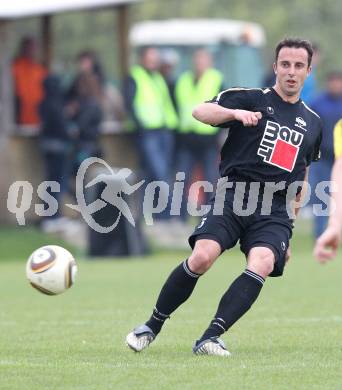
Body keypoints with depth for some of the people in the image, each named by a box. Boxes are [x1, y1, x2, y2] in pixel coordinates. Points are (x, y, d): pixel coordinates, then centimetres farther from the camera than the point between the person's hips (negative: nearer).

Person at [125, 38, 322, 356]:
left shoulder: (312, 122, 20)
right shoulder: (251, 99, 5)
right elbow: (200, 112, -10)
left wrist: (289, 226, 29)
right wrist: (236, 113, -28)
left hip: (276, 211, 3)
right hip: (234, 195, -3)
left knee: (262, 264, -26)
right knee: (201, 258, -23)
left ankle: (210, 339, -26)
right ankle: (152, 326, -2)